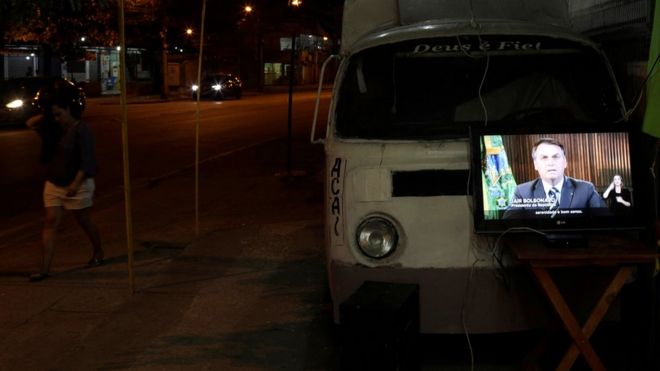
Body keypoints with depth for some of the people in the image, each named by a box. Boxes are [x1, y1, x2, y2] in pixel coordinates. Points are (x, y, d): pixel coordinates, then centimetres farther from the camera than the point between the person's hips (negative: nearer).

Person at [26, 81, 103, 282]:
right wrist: (45, 114, 1)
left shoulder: (81, 130, -15)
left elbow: (86, 160, -20)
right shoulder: (54, 128, 7)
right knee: (50, 222, -3)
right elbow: (30, 123, 13)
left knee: (84, 221, 9)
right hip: (54, 183, 6)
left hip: (78, 184, -6)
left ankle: (98, 253, 35)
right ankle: (45, 268, -7)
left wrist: (76, 183, -26)